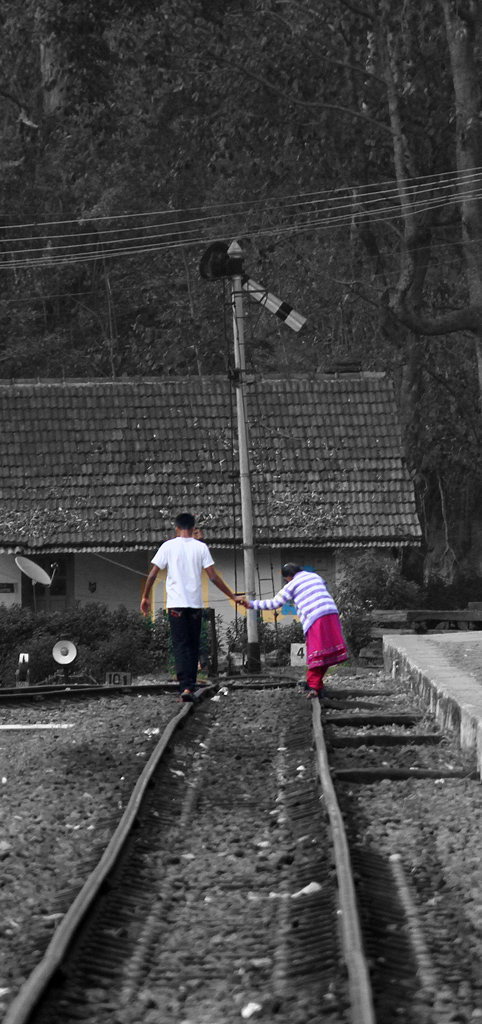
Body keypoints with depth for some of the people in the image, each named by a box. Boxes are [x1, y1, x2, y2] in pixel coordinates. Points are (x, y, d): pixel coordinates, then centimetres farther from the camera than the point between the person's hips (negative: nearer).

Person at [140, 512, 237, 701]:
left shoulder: (168, 546, 1)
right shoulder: (200, 547, 3)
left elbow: (152, 574, 0)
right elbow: (213, 577, -1)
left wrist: (145, 597, 12)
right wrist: (232, 596, 7)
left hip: (175, 604, -1)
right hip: (195, 603, 1)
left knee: (180, 645, -4)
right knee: (193, 646, 12)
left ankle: (185, 686, -20)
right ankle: (191, 685, 14)